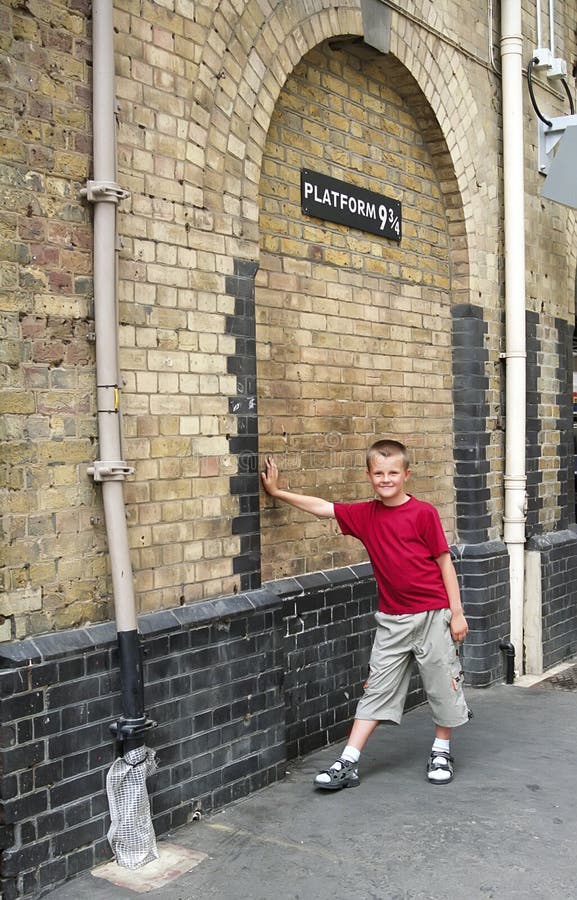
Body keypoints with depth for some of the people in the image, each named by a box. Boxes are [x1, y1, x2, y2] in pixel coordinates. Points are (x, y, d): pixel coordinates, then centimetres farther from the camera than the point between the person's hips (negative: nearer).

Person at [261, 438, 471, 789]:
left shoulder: (423, 513, -11)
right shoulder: (365, 514, 1)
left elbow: (445, 562, -7)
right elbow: (323, 507, 7)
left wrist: (457, 612, -7)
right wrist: (277, 492, 8)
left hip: (433, 615, -3)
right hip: (392, 619, 4)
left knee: (443, 686, 9)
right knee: (377, 689, 7)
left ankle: (442, 752, 31)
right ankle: (348, 764, 9)